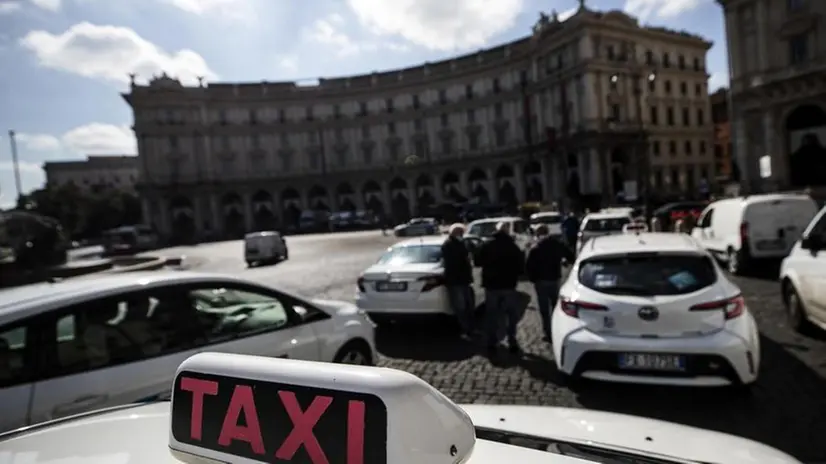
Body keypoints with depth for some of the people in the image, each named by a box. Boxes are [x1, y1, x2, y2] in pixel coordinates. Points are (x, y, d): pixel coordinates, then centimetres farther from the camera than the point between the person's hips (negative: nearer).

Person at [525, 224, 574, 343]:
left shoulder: (535, 249, -11)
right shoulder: (558, 245, 1)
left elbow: (528, 267, -15)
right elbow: (571, 256, 9)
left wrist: (533, 279, -1)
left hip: (541, 281, -4)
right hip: (555, 280, 4)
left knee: (544, 310, 3)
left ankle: (548, 334, 5)